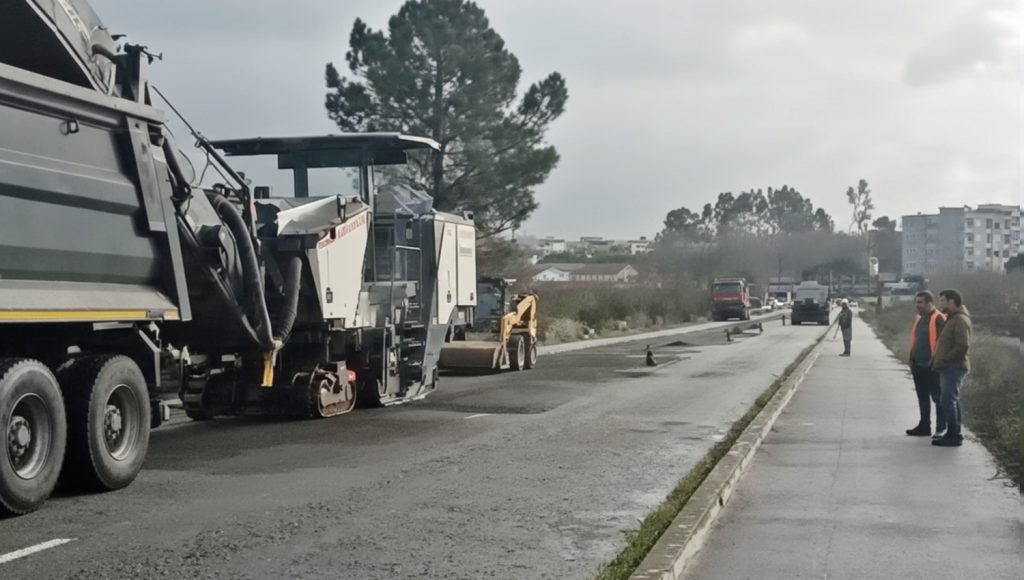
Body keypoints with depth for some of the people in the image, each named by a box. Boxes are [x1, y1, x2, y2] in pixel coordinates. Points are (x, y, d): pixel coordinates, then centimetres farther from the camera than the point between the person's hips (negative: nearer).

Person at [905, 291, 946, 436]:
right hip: (918, 365, 9)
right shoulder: (919, 319, 15)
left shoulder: (939, 319, -13)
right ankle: (924, 426, 23)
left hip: (932, 366, -9)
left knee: (937, 397, -2)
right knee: (922, 398, 15)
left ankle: (941, 428, 3)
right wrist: (912, 359, 18)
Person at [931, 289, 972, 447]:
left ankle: (953, 435, -9)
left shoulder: (960, 320, -15)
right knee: (950, 400, 14)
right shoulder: (952, 319, 18)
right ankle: (953, 433, 20)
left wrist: (945, 360, -18)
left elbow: (963, 346, -24)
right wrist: (939, 358, 12)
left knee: (948, 400, -11)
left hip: (953, 368, -11)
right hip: (948, 368, 11)